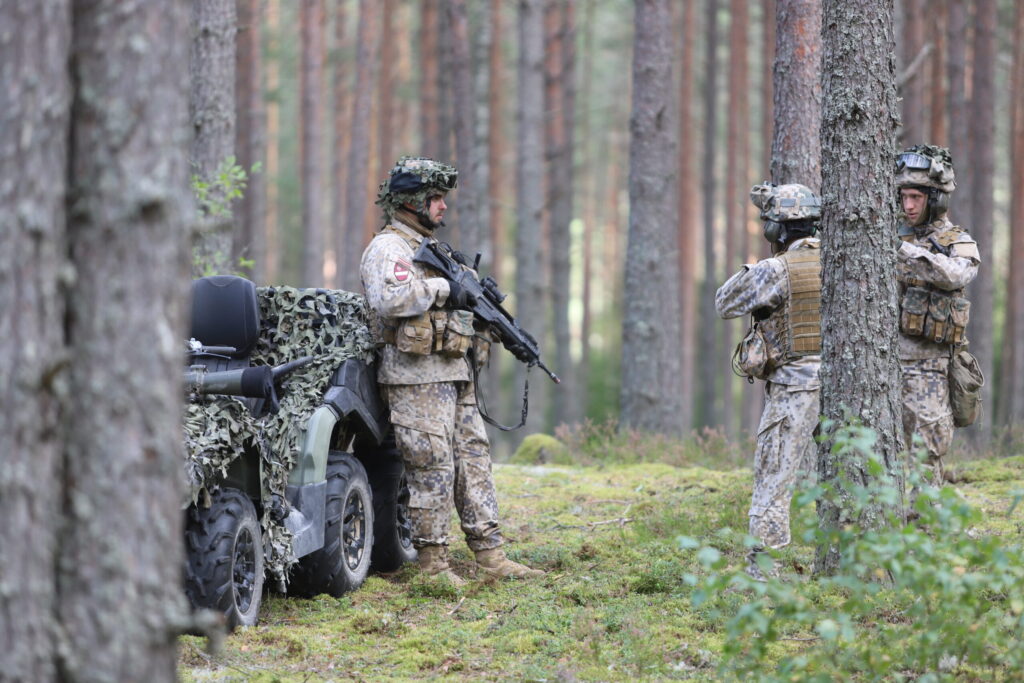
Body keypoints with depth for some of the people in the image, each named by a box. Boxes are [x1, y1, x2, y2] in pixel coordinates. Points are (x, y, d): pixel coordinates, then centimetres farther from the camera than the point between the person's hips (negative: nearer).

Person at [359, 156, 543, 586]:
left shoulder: (432, 248, 23)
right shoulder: (388, 248, -8)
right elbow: (392, 298, -27)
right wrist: (443, 289, -18)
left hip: (454, 374, 9)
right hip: (417, 377, -9)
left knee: (474, 461, 7)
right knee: (432, 468, -8)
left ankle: (490, 556, 8)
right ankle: (431, 562, -2)